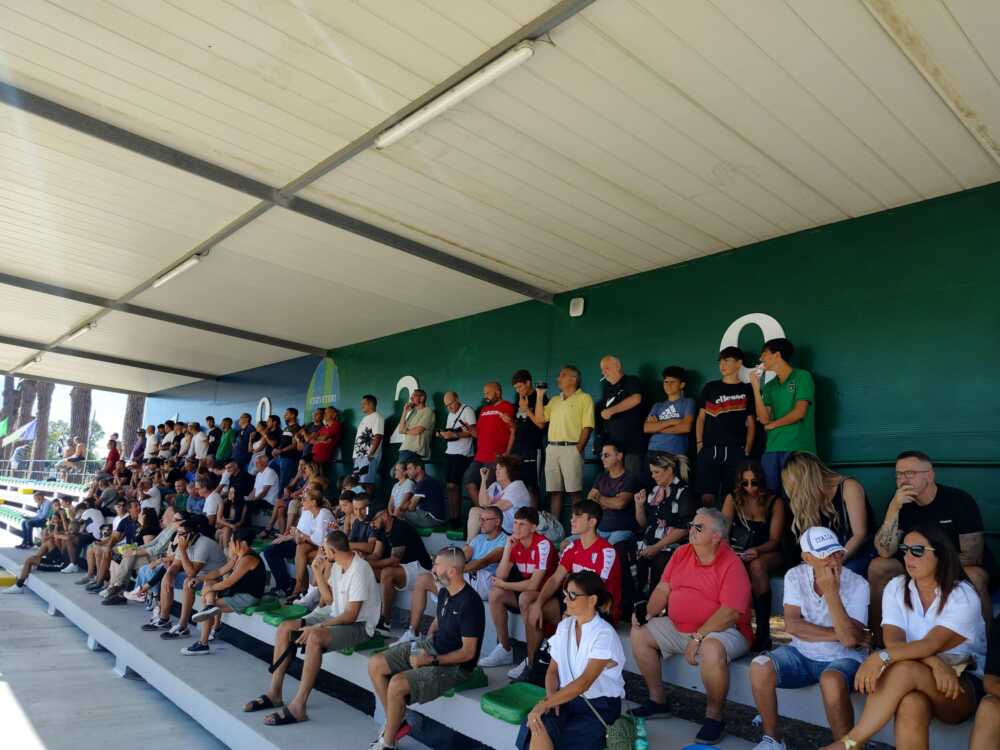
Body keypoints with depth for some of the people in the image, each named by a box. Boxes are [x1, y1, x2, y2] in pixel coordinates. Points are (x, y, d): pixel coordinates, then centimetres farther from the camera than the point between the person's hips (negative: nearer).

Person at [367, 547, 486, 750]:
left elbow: (468, 652, -23)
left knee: (397, 684, -26)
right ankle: (394, 722, 13)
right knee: (375, 665, 1)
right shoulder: (444, 593, 2)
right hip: (431, 646, 9)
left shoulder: (470, 603, -24)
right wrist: (428, 636, 3)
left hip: (454, 665, -9)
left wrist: (431, 660, -22)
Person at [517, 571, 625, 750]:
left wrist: (544, 704, -27)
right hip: (567, 697, 5)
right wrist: (550, 697, -12)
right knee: (538, 727, -26)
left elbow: (584, 683, -22)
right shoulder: (564, 626, 7)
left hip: (599, 705, -5)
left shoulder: (604, 634, -14)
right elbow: (553, 669, 9)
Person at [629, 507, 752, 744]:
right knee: (639, 634, 2)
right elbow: (663, 588, 9)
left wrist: (698, 638, -25)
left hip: (723, 630, -7)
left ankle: (714, 717, -13)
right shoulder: (681, 553, 5)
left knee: (711, 649, -38)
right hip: (678, 627, 8)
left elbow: (730, 612, -24)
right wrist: (647, 614, -6)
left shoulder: (731, 564, -17)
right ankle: (657, 699, 16)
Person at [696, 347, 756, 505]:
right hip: (709, 450, 1)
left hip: (736, 451, -1)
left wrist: (747, 451, -2)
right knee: (707, 497, -8)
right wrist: (699, 444, 1)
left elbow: (751, 423, 8)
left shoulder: (747, 390, 11)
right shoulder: (710, 387, 15)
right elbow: (701, 418, 13)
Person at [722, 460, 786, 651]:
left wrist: (757, 551, -26)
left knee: (757, 565, -37)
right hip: (737, 554, 1)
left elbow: (774, 540, -5)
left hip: (768, 554, -1)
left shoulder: (775, 502, 1)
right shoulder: (733, 499, 6)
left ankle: (763, 631, -31)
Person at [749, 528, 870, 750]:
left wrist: (831, 592, -27)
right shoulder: (795, 576, -5)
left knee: (831, 681, -37)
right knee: (759, 667, -23)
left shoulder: (858, 584, -14)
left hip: (842, 658, -3)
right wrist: (837, 634, -18)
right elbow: (792, 625, -12)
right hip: (801, 654, 3)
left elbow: (849, 639, -23)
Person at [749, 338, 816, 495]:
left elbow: (799, 413, -9)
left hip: (797, 449, -5)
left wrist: (773, 425, 4)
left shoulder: (802, 377, 0)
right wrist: (756, 388, 0)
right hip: (772, 449, 5)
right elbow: (763, 419, 5)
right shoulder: (769, 386, 16)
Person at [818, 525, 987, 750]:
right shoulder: (896, 588, 2)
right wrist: (934, 662, -28)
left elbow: (931, 644, -25)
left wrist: (881, 657, -37)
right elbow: (893, 641, -10)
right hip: (913, 681, 2)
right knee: (912, 704, -37)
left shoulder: (962, 595, -10)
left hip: (964, 684, -2)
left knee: (905, 669, -36)